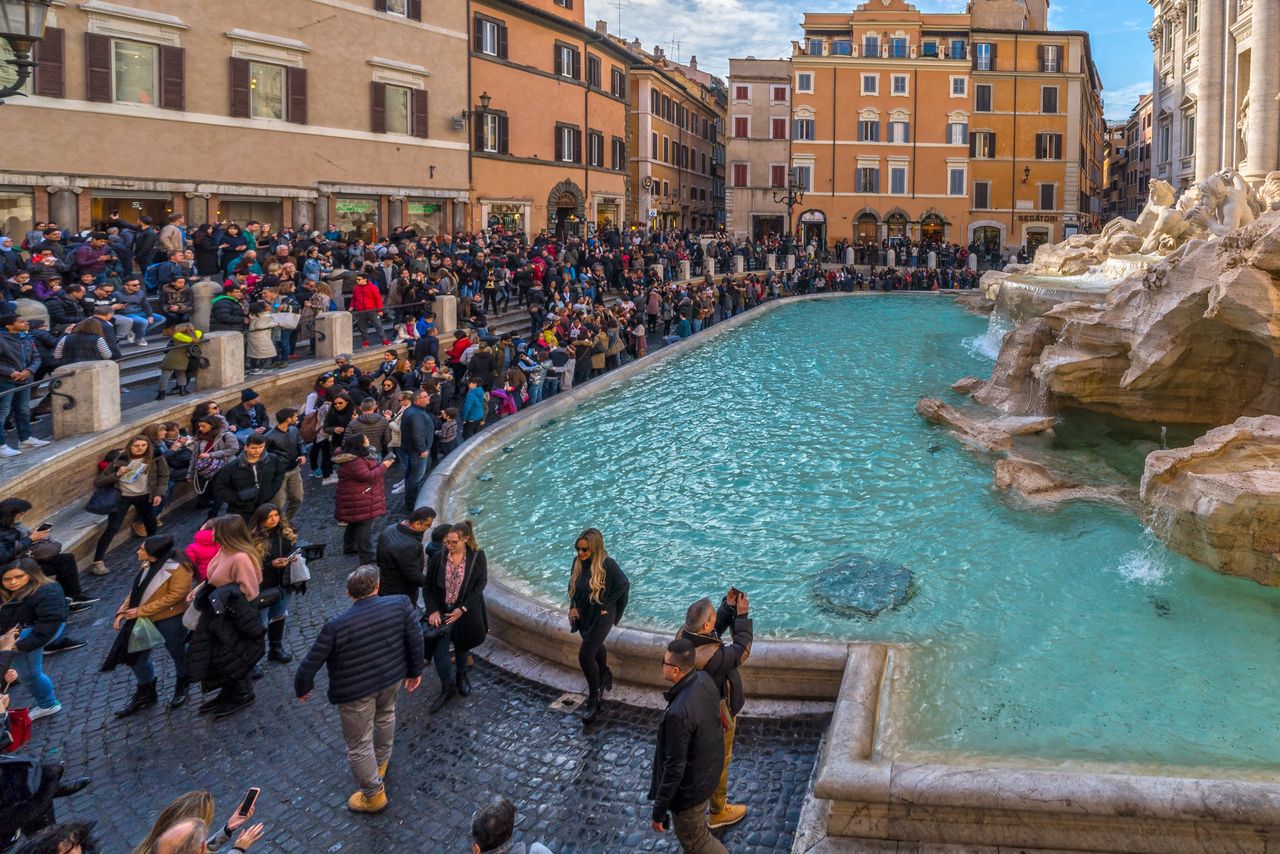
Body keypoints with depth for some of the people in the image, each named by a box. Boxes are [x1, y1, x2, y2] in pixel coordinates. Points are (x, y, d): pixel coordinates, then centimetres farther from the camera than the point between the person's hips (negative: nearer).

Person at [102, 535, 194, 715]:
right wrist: (122, 612, -1)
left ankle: (182, 688, 39)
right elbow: (136, 589, 9)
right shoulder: (147, 564, -1)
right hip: (142, 618, 7)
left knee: (178, 653, 14)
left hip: (170, 619, -7)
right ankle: (145, 694, 32)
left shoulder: (178, 569, -25)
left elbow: (175, 596, -28)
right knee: (137, 655, 12)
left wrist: (141, 610, -25)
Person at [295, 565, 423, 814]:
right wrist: (415, 670, 8)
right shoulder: (401, 604, -18)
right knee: (385, 715, 34)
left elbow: (313, 661, -14)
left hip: (355, 690, -4)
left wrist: (302, 687, 5)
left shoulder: (336, 625, -24)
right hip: (392, 678, 5)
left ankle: (374, 795, 30)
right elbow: (415, 640, -8)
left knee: (359, 744, 15)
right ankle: (381, 761, 56)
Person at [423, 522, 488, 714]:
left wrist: (462, 609, -15)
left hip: (465, 612, 0)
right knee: (439, 649, -8)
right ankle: (447, 687, 10)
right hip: (441, 611, 0)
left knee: (462, 646, 18)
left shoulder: (477, 557, -11)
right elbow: (427, 587, -2)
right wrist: (433, 611, -13)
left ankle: (461, 676, 46)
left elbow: (480, 585, -10)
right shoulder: (438, 557, -9)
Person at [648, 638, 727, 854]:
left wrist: (659, 811, -17)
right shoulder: (704, 680, -13)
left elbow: (675, 767, -30)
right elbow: (715, 723, 5)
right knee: (693, 833, 31)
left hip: (690, 787, -8)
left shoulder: (679, 713, -39)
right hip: (710, 769, 8)